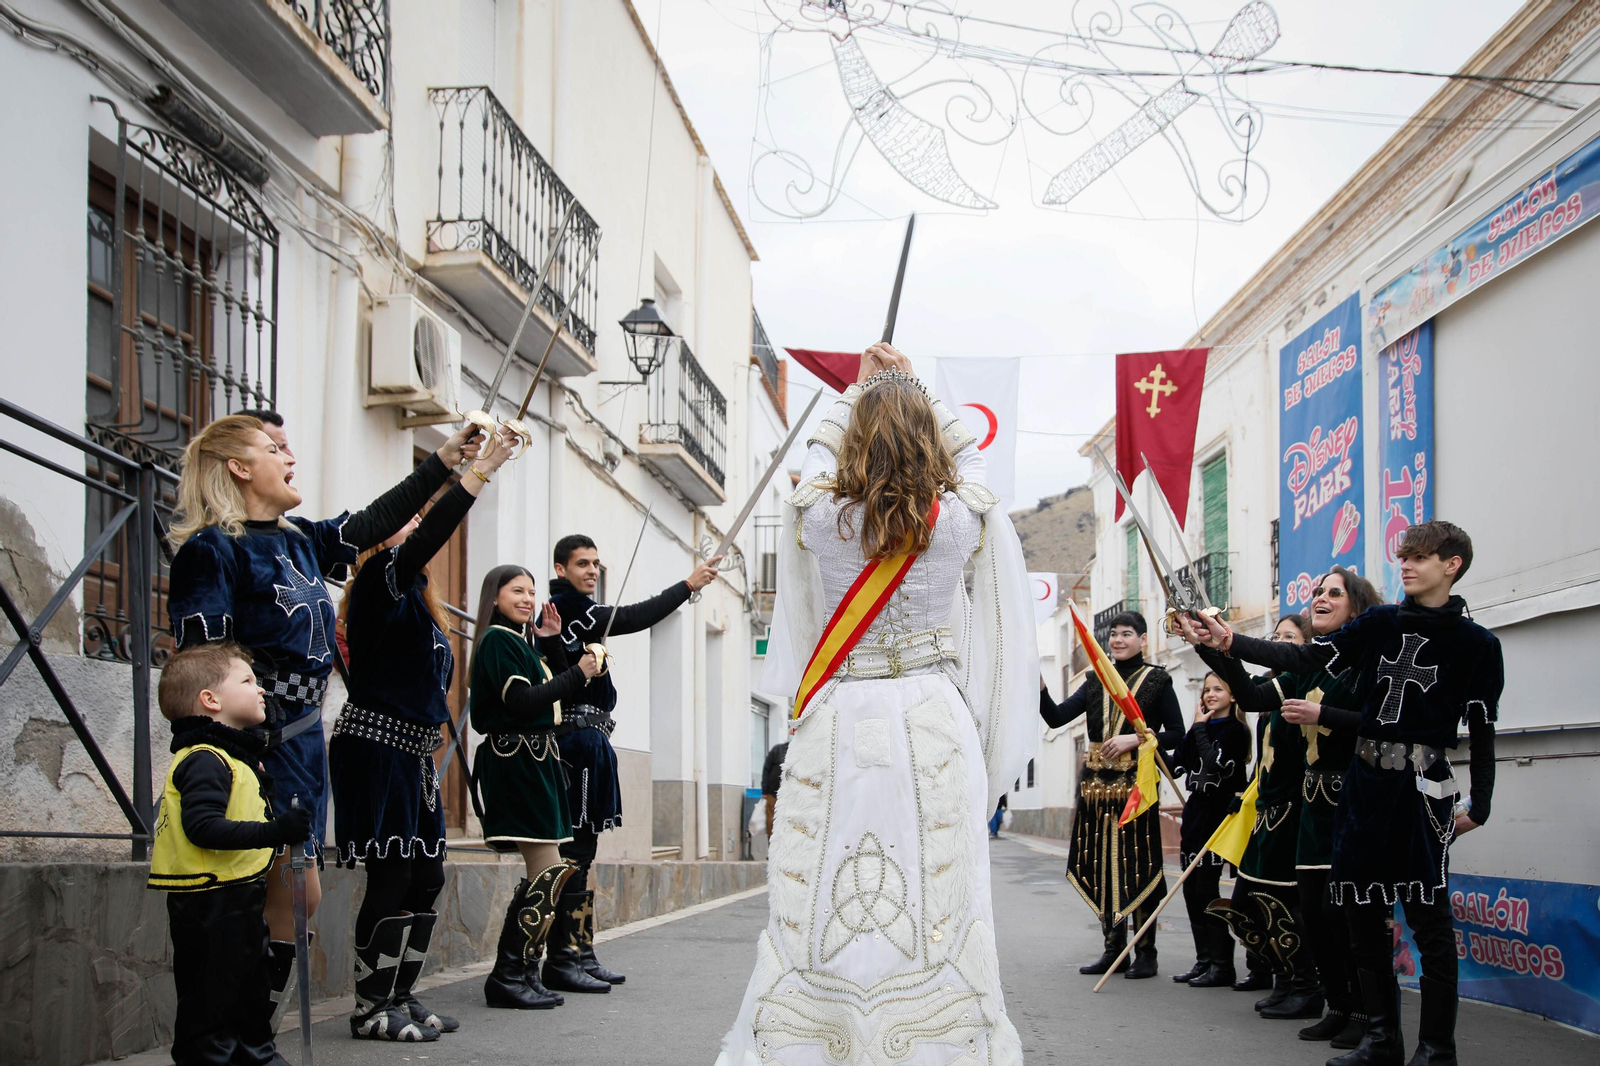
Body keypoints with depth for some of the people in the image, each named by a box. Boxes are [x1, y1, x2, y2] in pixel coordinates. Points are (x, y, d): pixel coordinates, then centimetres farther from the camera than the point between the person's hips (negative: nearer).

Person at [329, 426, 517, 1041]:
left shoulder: (419, 604, 20)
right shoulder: (380, 583, -6)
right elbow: (429, 537, -21)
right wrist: (482, 469, -21)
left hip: (414, 753, 9)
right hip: (377, 747, -9)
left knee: (426, 879, 8)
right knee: (393, 877, -8)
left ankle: (399, 998, 17)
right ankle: (371, 1010, 1)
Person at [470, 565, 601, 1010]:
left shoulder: (523, 643, 21)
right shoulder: (497, 639, -7)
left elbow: (559, 700, 17)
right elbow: (522, 701, -17)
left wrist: (555, 643, 10)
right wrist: (578, 674, -13)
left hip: (536, 761, 10)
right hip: (516, 760, -10)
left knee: (547, 875, 7)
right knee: (549, 873, -13)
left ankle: (520, 973, 10)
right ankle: (508, 977, -10)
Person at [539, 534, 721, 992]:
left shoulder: (553, 614, 22)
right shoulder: (570, 610, -9)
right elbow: (633, 618, -19)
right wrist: (688, 585, -20)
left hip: (582, 742, 11)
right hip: (580, 740, -11)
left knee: (580, 851, 11)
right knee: (574, 853, -10)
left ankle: (580, 954, 15)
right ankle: (561, 960, -10)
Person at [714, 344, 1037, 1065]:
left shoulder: (818, 515, -3)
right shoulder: (962, 519, -2)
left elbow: (820, 449, 20)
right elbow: (966, 452, 21)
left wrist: (861, 387, 35)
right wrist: (909, 387, 33)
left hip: (837, 726, 0)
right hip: (935, 728, 0)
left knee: (817, 912, 4)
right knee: (936, 912, 1)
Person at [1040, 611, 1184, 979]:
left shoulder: (1157, 681, 2)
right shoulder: (1096, 682, 14)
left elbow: (1176, 735, -2)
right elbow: (1057, 717, 3)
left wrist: (1133, 739, -13)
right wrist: (1038, 687, -13)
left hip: (1136, 783, -4)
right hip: (1096, 782, 5)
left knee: (1137, 865, -4)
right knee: (1102, 865, 5)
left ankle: (1146, 952, 3)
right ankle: (1113, 948, 14)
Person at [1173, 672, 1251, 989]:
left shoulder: (1234, 730, -7)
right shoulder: (1202, 729, 16)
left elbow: (1214, 762, -20)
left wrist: (1200, 727, -11)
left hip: (1218, 814, -8)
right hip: (1196, 811, 8)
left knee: (1206, 889, -10)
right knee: (1191, 889, 7)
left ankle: (1222, 964, -4)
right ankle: (1204, 960, 14)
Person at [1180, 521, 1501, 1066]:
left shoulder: (1476, 644, -1)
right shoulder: (1379, 623, 9)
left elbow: (1482, 730, 0)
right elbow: (1304, 659, 2)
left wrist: (1480, 805, -4)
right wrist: (1230, 643, -7)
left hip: (1422, 785, -5)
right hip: (1363, 780, 5)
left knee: (1428, 918, -6)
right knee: (1362, 910, 8)